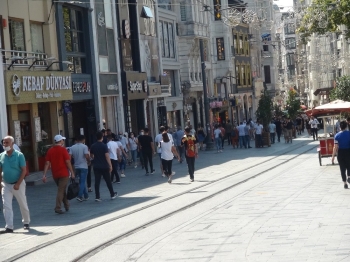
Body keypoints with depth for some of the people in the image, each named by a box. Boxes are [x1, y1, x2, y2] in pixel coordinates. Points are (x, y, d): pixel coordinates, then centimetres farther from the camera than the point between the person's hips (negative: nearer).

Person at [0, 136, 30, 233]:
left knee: (23, 205, 11)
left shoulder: (19, 155, -10)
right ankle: (9, 227, -5)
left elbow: (24, 170, -11)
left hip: (18, 184, -3)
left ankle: (26, 222, 30)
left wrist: (18, 184, -17)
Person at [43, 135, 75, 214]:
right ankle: (57, 208, -12)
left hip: (55, 174, 5)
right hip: (63, 173, -5)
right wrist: (72, 173, -5)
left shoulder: (50, 151, 5)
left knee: (62, 190, 19)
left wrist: (44, 175, 0)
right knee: (61, 191, -4)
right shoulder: (63, 149, -8)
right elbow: (68, 162, -11)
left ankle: (67, 206, 27)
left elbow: (47, 163, 1)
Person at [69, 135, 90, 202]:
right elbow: (87, 156, -18)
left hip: (76, 166, 5)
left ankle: (86, 196, 21)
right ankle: (80, 196, -14)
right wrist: (89, 162, -1)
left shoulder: (72, 147, 3)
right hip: (83, 166, -5)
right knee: (82, 182, -3)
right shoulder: (84, 147, -10)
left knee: (81, 181, 15)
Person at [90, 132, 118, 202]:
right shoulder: (104, 146, -12)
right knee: (108, 181, 9)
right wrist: (110, 165, -13)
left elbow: (91, 155, 16)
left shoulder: (93, 146, 2)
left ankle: (97, 197, -1)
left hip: (96, 166, 3)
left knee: (97, 181, 3)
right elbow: (107, 156, -17)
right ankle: (112, 194, 20)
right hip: (104, 166, -3)